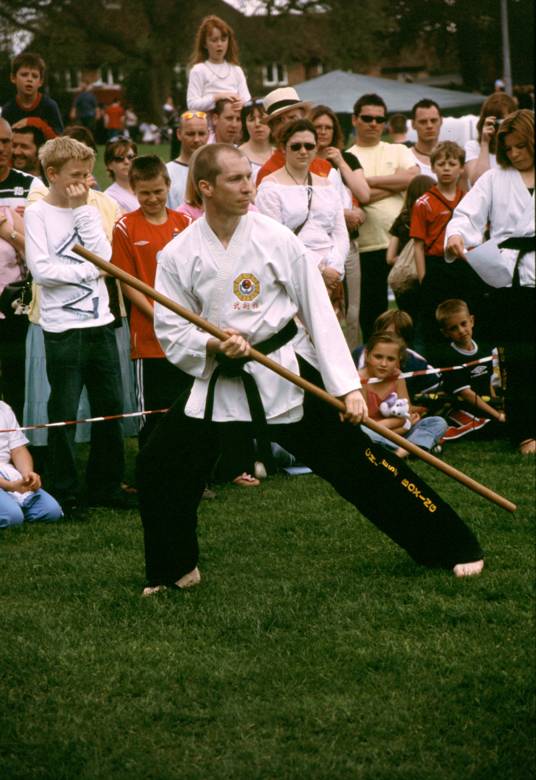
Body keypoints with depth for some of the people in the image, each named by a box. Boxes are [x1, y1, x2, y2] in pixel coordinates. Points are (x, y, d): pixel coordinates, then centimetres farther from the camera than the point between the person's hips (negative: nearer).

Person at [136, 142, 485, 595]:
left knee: (355, 460, -4)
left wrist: (347, 385, -11)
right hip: (218, 379, 2)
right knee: (159, 468, -5)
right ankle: (175, 570, 17)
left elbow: (320, 314, -6)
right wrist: (213, 345, -20)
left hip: (284, 372, -2)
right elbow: (169, 329, 0)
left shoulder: (277, 239, -8)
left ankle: (452, 547, 4)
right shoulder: (179, 254, -5)